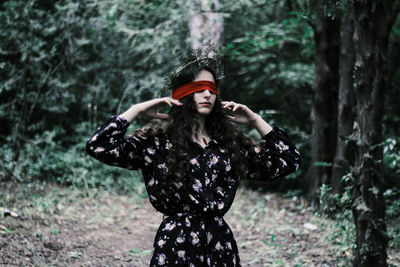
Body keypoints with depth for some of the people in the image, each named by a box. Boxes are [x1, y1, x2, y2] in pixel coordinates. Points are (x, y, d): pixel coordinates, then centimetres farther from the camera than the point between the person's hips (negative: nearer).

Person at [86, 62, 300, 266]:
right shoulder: (158, 141, -2)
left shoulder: (231, 143, 9)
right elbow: (98, 147, -13)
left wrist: (255, 120, 6)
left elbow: (288, 161, 10)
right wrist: (137, 109, -8)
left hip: (221, 244, 4)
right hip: (176, 246, -3)